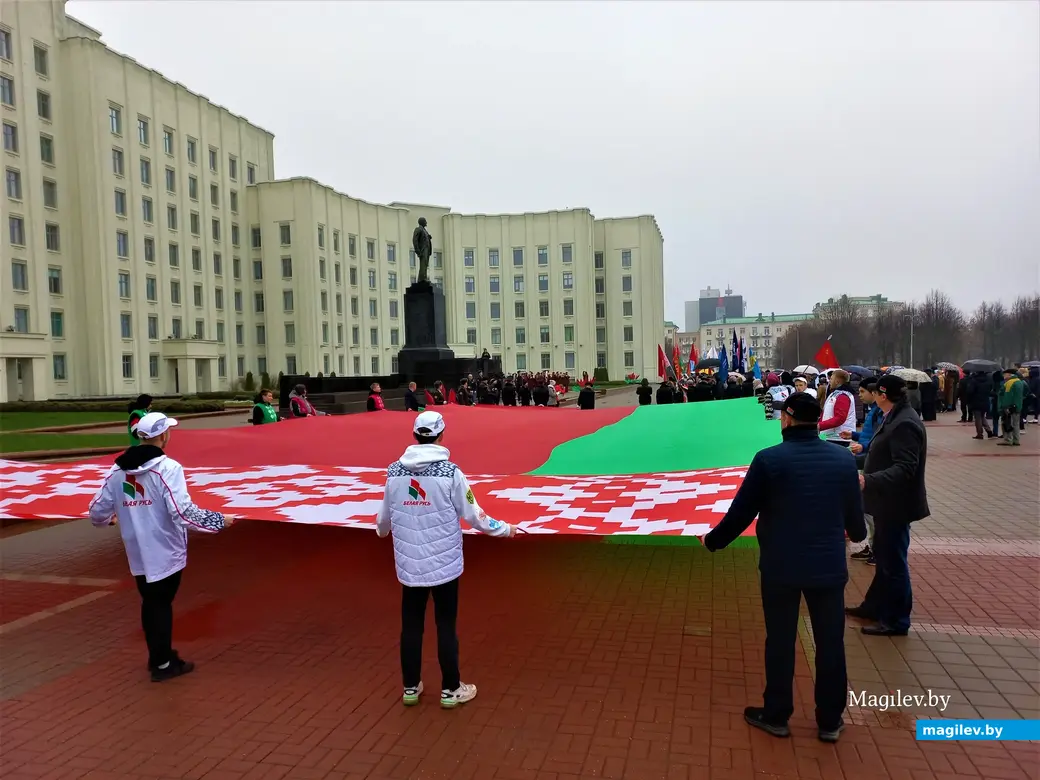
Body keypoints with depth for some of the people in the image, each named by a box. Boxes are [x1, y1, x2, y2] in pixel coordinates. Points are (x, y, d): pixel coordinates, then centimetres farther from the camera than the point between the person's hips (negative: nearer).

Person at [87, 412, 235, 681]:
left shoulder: (118, 470, 0)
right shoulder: (167, 468, -19)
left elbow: (97, 512, 6)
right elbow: (183, 511, -26)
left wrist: (109, 519, 29)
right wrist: (219, 520, -16)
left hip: (138, 554, 6)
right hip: (166, 552, -5)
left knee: (150, 602, 20)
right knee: (161, 603, 9)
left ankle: (157, 654, 36)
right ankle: (163, 664, 20)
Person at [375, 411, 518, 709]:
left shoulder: (395, 471, -3)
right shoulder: (449, 472, -14)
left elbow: (384, 516, 9)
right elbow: (473, 515, -9)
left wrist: (381, 531, 33)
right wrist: (505, 528, 7)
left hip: (408, 564, 3)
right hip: (444, 564, -3)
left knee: (411, 625, 15)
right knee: (446, 626, 10)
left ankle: (411, 687, 29)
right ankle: (450, 689, 22)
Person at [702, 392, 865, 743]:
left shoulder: (768, 459, -13)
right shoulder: (843, 459, -3)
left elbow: (741, 512, -8)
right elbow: (854, 513, 8)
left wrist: (713, 540, 9)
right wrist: (857, 534, 32)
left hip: (781, 565, -2)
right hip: (829, 564, 3)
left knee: (780, 641, 12)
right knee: (831, 642, 14)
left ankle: (776, 715, 26)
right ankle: (830, 721, 27)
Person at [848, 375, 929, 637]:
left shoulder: (905, 424, -23)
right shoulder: (894, 418, 10)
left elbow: (904, 468, -30)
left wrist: (868, 480, -40)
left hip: (896, 504, -10)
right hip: (888, 501, 11)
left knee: (893, 560, 1)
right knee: (883, 556, 20)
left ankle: (896, 621, 14)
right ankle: (874, 606, 35)